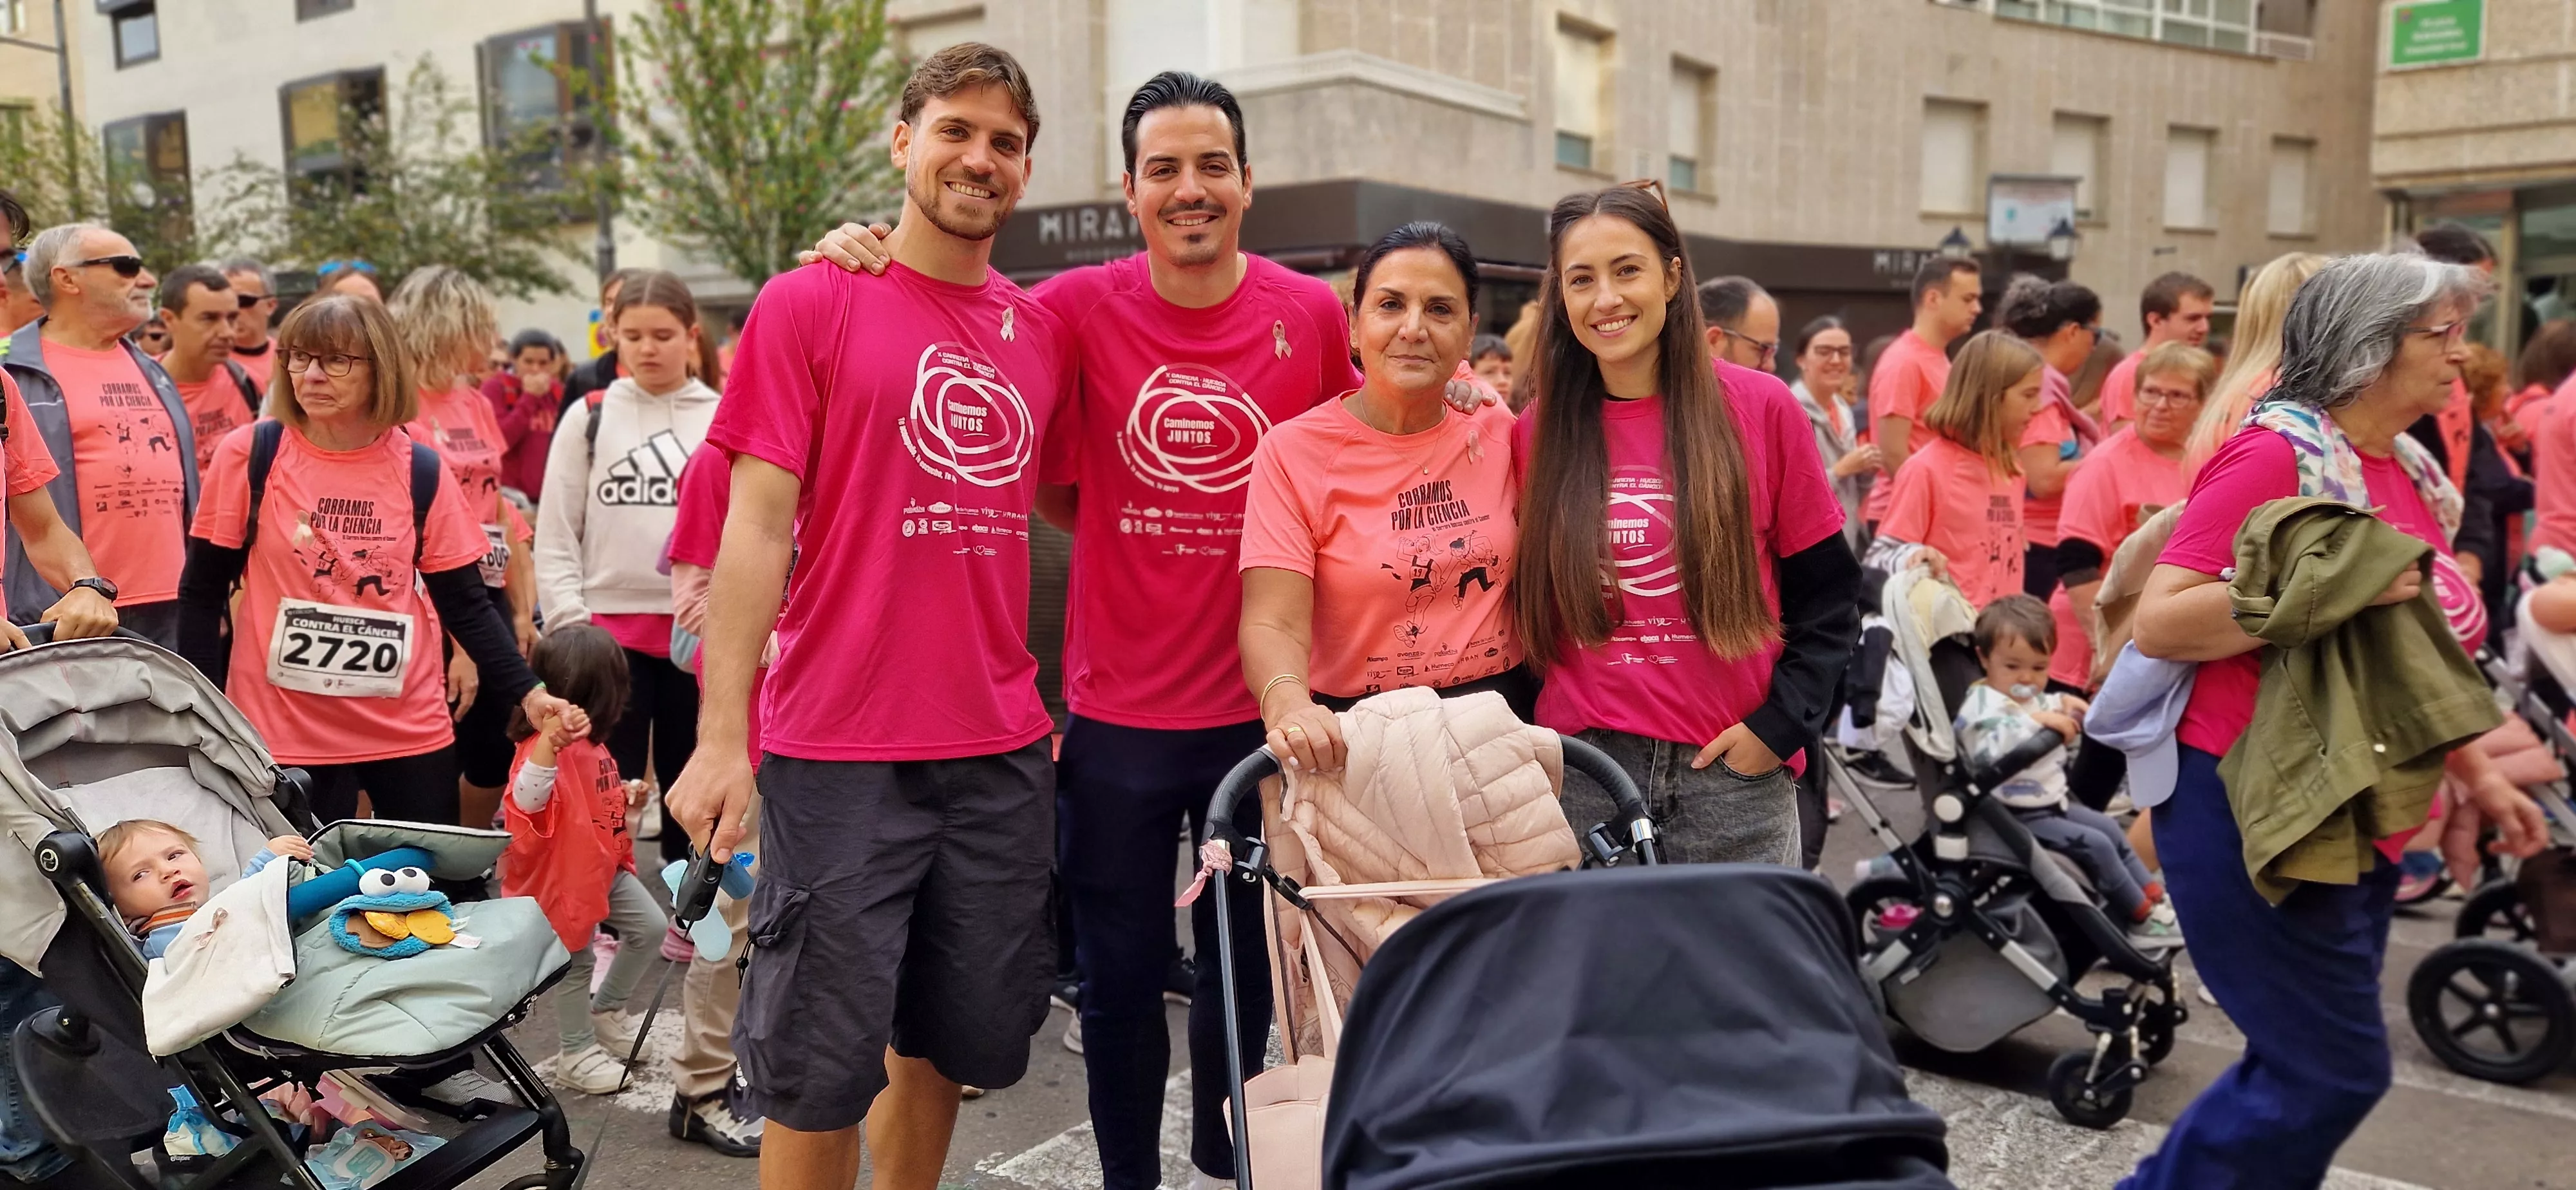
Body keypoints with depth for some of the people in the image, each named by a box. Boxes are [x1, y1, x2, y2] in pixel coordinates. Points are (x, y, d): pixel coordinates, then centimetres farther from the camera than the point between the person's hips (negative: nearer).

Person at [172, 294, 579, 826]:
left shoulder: (420, 471, -1)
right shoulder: (250, 454, -4)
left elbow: (465, 603, 3)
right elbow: (202, 592, 2)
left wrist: (526, 691, -6)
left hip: (412, 729, 2)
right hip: (283, 732, -2)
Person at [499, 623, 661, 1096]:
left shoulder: (588, 744, 4)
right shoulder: (543, 748, -28)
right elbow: (528, 799, -48)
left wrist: (627, 795, 3)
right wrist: (551, 739, -63)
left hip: (605, 866, 9)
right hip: (565, 876, -9)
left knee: (651, 926, 11)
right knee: (577, 962, 4)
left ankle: (606, 1009, 31)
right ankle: (575, 1053, 22)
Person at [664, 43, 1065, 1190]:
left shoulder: (1043, 330, 10)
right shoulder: (809, 303, -2)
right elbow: (756, 525, -6)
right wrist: (721, 736, -12)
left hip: (1001, 750, 5)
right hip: (838, 750, -4)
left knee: (944, 1045, 15)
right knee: (819, 1063, 4)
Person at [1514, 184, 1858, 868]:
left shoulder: (1760, 407, -1)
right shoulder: (1536, 435, 4)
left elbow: (1828, 595, 2)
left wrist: (1780, 723, -7)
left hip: (1735, 771, -1)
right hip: (1578, 777, 1)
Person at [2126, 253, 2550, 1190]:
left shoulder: (2410, 474, 12)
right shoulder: (2276, 453, -14)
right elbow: (2158, 622, -21)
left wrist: (2476, 772, 19)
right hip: (2251, 811, -9)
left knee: (2305, 1072, 12)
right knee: (2336, 1072, -5)